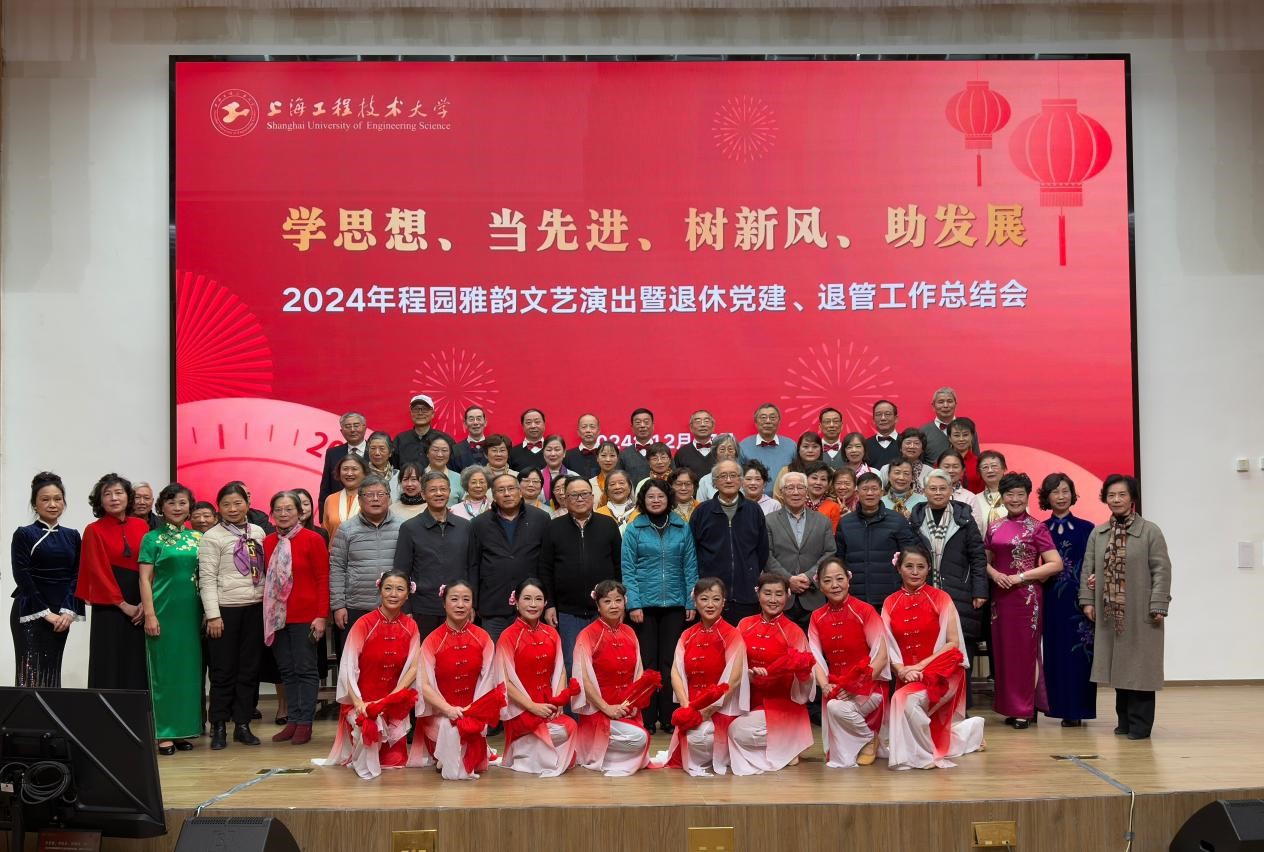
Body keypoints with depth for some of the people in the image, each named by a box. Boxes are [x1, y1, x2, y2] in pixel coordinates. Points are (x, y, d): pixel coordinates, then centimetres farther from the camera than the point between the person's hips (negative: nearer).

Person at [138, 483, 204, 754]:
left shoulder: (198, 538, 10)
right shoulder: (153, 539, 0)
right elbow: (145, 579, -3)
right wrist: (149, 614, -11)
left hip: (192, 612, 4)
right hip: (164, 610, -4)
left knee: (189, 670, 7)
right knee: (164, 670, 1)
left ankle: (184, 730, 16)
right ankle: (164, 733, 6)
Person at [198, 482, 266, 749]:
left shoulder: (258, 532, 10)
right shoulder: (212, 537, -3)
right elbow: (207, 579, -6)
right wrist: (212, 615, -12)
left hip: (255, 608, 4)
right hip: (226, 609, -4)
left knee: (250, 669, 8)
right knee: (224, 670, 1)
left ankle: (243, 724, 16)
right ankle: (219, 726, 10)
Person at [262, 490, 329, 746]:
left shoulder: (313, 540, -5)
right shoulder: (268, 542, 8)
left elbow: (323, 579, -7)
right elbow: (266, 579, 13)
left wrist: (321, 616, -12)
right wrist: (266, 614, 7)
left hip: (305, 616, -5)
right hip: (277, 616, 5)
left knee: (305, 669, 1)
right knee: (287, 670, 9)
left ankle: (305, 723, 7)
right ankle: (292, 720, 16)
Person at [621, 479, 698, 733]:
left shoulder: (682, 528, 5)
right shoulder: (634, 529, 1)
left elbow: (690, 567, 6)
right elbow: (627, 569, -2)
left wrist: (691, 602, 0)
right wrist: (633, 604, -9)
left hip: (674, 604, 1)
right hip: (645, 604, -1)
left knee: (670, 662, 5)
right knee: (647, 663, 4)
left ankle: (669, 718, 12)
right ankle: (647, 719, 10)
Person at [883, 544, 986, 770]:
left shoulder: (940, 598, -3)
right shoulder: (890, 603, 7)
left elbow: (953, 643, -7)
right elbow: (888, 646, 4)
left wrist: (921, 666, -16)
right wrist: (902, 670, -15)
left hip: (941, 673, -5)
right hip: (907, 676, 5)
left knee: (906, 699, -32)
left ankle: (927, 753, -10)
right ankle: (968, 729, 25)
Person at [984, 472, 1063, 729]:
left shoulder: (1036, 528, -3)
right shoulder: (994, 528, 10)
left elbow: (1055, 564, -9)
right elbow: (984, 560, 18)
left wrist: (1021, 576, -13)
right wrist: (994, 573, -4)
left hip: (1027, 596, -4)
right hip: (1000, 595, 4)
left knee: (1024, 650, 0)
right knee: (1003, 650, 6)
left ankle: (1024, 710, 7)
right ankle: (1008, 707, 15)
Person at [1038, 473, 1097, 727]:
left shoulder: (1086, 528, 4)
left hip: (1079, 600, -1)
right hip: (1051, 600, 1)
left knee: (1080, 653, 0)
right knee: (1055, 652, 3)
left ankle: (1077, 710, 7)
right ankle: (1061, 706, 10)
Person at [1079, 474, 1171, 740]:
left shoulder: (1150, 531, -3)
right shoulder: (1097, 533, 10)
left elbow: (1161, 570, -7)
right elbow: (1087, 569, 11)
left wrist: (1158, 606, -13)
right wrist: (1087, 600, 1)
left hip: (1140, 614, -4)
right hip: (1109, 613, 4)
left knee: (1138, 666, -2)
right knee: (1118, 666, 9)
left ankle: (1140, 723, 6)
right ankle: (1124, 720, 19)